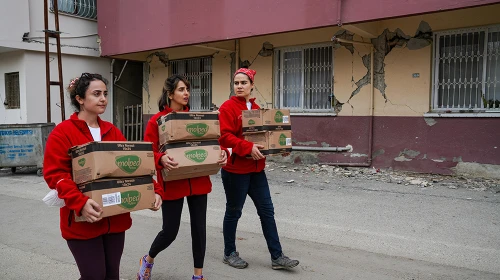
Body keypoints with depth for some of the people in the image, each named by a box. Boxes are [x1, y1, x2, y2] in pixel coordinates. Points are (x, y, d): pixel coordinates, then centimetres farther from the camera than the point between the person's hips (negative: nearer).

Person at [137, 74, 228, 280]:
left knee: (199, 228, 9)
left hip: (198, 181, 4)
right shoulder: (156, 121, -7)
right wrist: (161, 159, -30)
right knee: (170, 231, 5)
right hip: (173, 183, -4)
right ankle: (148, 260, 38)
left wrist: (222, 152, -15)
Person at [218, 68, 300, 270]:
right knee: (233, 212, 7)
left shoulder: (256, 108, 12)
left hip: (256, 169, 7)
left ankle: (277, 257, 15)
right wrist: (248, 147, -28)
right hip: (235, 169, -7)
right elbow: (224, 136, -20)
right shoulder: (228, 107, -10)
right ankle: (229, 253, 25)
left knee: (267, 210, 7)